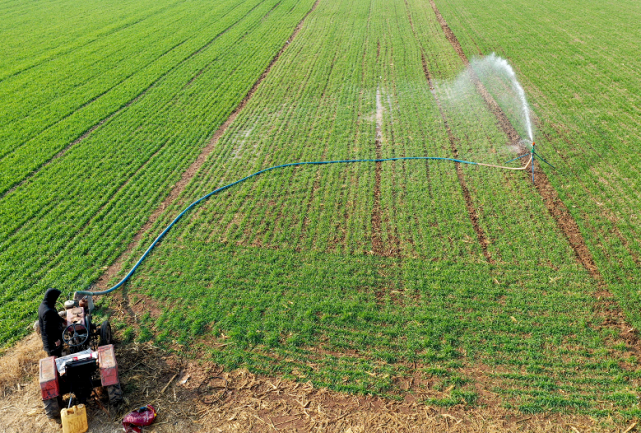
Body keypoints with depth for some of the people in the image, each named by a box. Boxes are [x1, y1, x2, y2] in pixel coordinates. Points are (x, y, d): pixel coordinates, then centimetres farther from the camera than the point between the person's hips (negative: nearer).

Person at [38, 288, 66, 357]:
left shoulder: (43, 305, -6)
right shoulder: (48, 312, -37)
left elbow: (55, 316, 13)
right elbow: (47, 329, -31)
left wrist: (63, 320, 27)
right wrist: (55, 339, -20)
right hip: (52, 338, -9)